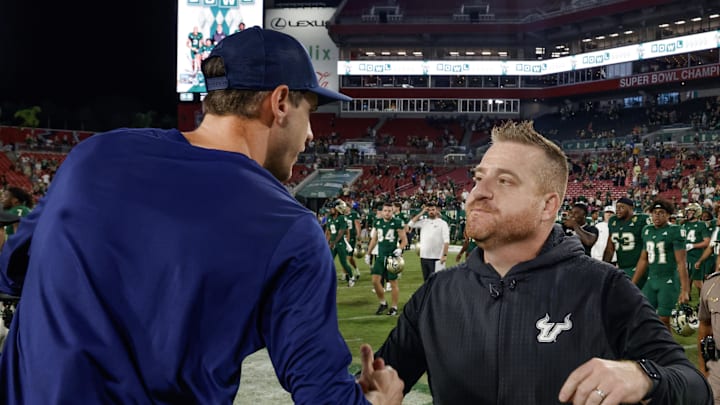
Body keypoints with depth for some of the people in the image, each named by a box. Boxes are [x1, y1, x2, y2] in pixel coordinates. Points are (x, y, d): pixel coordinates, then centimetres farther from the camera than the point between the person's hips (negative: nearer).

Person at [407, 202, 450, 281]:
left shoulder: (442, 223, -2)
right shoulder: (423, 221, 11)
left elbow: (446, 241, -7)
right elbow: (411, 224, 0)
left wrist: (445, 255, -17)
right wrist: (422, 212, 1)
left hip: (436, 258, -5)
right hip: (424, 257, 5)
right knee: (426, 280, 14)